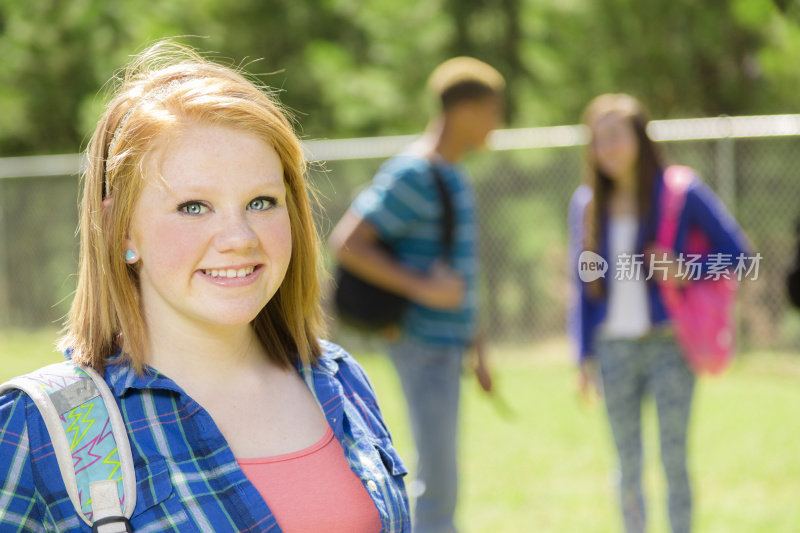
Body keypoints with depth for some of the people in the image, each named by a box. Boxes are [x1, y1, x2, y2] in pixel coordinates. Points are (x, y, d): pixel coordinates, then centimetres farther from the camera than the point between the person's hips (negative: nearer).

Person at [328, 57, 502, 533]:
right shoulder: (413, 174, -15)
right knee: (438, 481, -9)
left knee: (439, 480, 15)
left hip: (449, 345, 9)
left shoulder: (454, 176, 15)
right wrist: (423, 289, -26)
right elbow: (346, 243, -21)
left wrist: (479, 349, 24)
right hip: (425, 343, -9)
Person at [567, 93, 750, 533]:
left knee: (674, 459, -4)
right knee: (628, 467, 6)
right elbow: (582, 285, 10)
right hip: (614, 348, 3)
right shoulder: (586, 204, 6)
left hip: (669, 343, -3)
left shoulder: (680, 192, -3)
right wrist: (585, 357, 6)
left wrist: (686, 271, -17)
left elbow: (735, 249, 0)